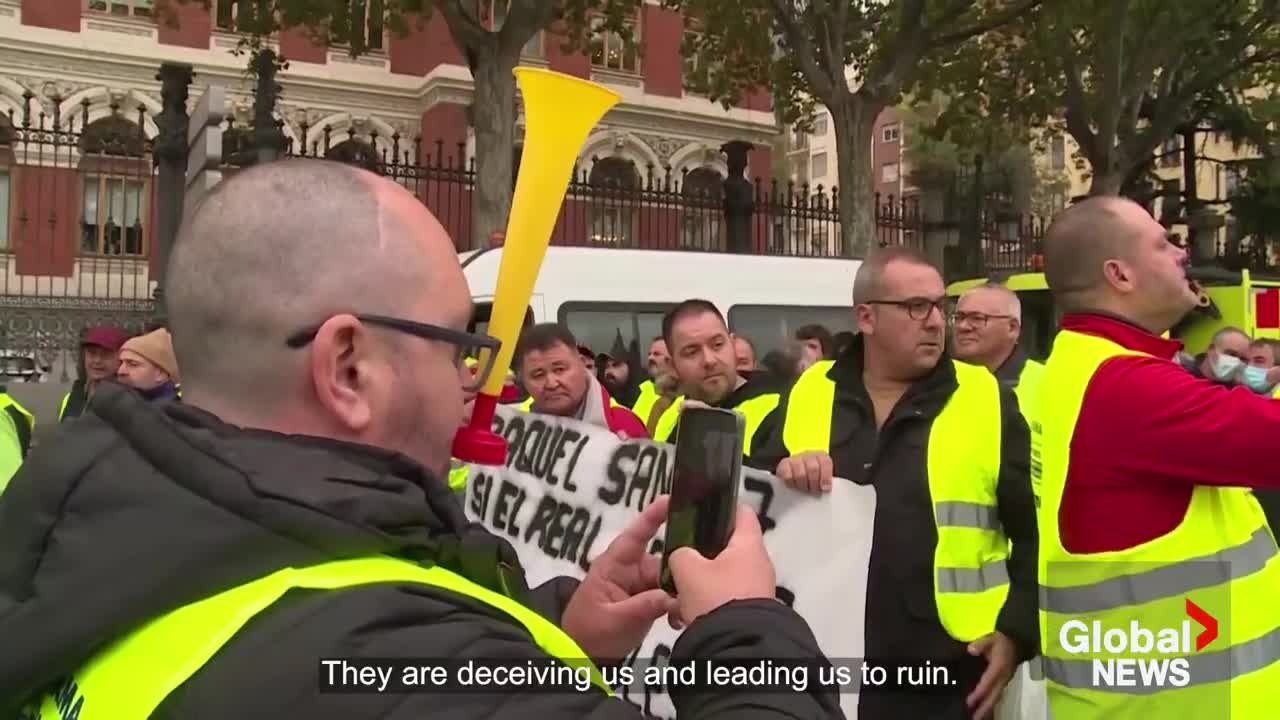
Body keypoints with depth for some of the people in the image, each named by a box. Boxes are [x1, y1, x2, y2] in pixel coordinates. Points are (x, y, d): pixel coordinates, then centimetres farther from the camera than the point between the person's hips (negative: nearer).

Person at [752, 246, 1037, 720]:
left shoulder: (987, 401, 0)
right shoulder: (808, 394, 5)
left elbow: (1035, 529, 3)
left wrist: (1016, 629, -5)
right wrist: (782, 478, -13)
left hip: (951, 680, -1)